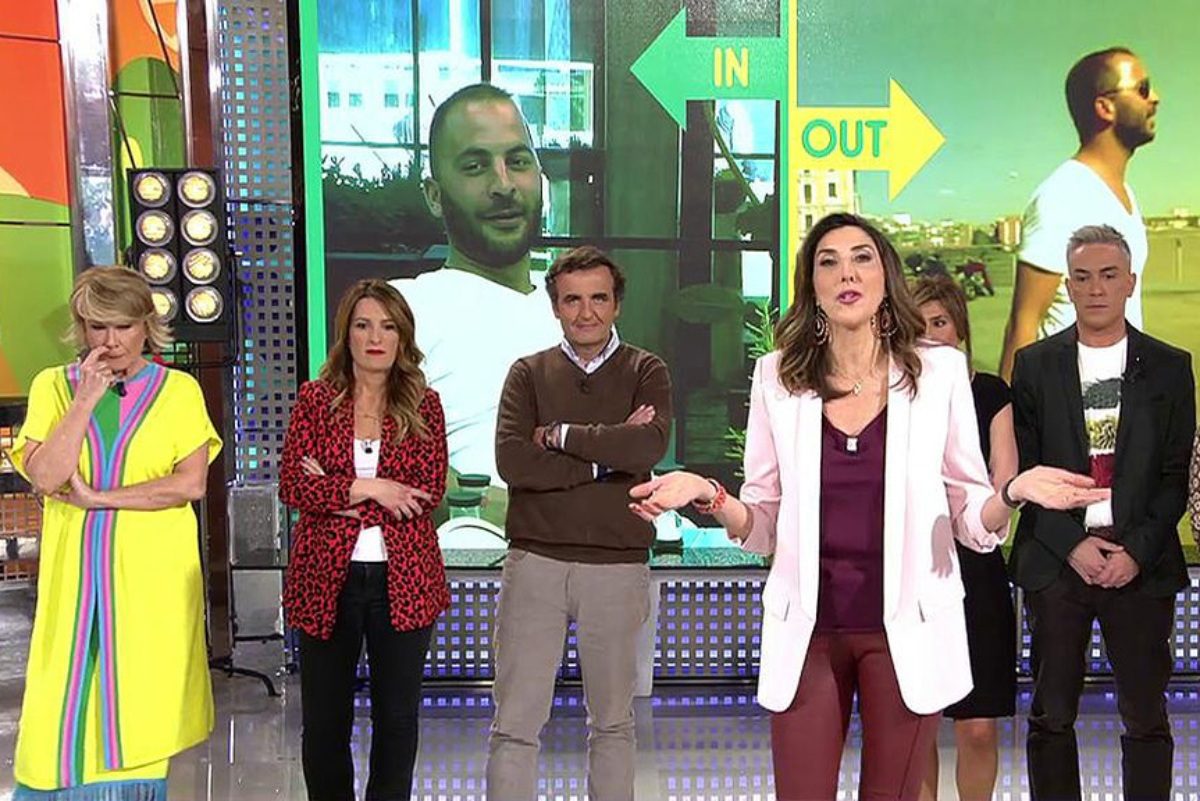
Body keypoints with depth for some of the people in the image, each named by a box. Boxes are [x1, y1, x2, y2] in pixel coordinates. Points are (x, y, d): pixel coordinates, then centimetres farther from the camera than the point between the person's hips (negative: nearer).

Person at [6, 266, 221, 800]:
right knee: (64, 704, 1)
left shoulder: (179, 390, 2)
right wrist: (85, 401, -13)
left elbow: (192, 482, -8)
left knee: (140, 705, 4)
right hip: (75, 577, 1)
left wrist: (96, 498, -10)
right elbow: (43, 477, -7)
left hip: (153, 576, -1)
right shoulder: (54, 385, 6)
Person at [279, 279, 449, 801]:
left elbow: (429, 491, -8)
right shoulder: (316, 399, 2)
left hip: (403, 579, 0)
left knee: (397, 715, 10)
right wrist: (368, 489, -17)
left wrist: (338, 495, -13)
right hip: (327, 578, 0)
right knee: (324, 719, 11)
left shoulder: (424, 405, 2)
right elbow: (292, 487, -7)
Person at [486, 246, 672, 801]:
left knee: (613, 722, 14)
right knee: (515, 723, 3)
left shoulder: (645, 372, 5)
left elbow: (648, 448, -15)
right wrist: (607, 456, -12)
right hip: (535, 563, 0)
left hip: (618, 567, 0)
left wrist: (559, 434, -9)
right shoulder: (529, 373, 6)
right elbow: (511, 461, -10)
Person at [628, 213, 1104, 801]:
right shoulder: (777, 376, 0)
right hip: (806, 629, 1)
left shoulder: (938, 371, -2)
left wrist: (1015, 492, -19)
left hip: (907, 628, 0)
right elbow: (762, 527, 3)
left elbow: (972, 521, 2)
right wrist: (708, 496, -16)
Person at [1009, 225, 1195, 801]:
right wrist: (1073, 544, -8)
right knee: (1052, 714, 5)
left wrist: (1137, 550, -8)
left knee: (1146, 717, 5)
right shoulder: (1035, 365, 5)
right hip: (1056, 559, 0)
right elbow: (1023, 469, 1)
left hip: (1142, 562, 0)